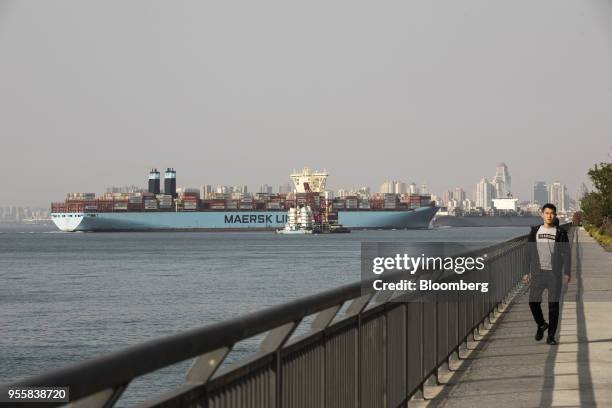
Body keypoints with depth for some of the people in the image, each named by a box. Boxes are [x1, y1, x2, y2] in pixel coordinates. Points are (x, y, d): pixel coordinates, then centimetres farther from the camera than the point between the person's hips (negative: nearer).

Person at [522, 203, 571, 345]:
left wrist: (567, 273, -7)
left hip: (554, 273, -1)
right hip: (538, 272, 1)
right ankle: (541, 324, 20)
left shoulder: (560, 233, 2)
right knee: (533, 301, -8)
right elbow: (529, 253, 10)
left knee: (553, 305, -1)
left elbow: (566, 254, 1)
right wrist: (526, 272, 6)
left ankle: (551, 336, 6)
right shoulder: (535, 231, 7)